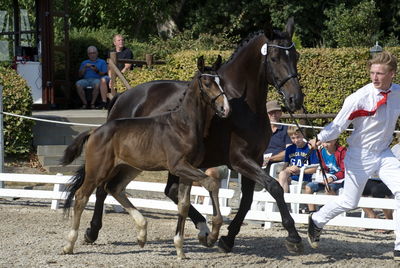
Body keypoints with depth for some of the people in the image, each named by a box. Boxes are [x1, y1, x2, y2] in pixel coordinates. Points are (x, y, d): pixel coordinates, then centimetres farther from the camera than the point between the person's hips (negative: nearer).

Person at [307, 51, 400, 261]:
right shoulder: (360, 98, -19)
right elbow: (339, 124, -19)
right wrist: (320, 139, -34)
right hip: (360, 155, -4)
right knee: (348, 202, 4)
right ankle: (316, 221, 35)